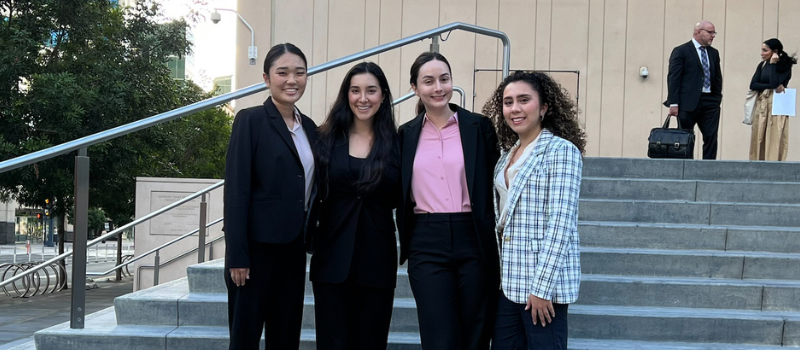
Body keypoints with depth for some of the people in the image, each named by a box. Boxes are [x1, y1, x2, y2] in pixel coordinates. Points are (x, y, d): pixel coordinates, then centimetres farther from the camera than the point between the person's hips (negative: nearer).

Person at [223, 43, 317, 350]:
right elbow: (236, 191, -12)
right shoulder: (250, 120, -7)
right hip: (256, 246, -6)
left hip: (294, 249, 6)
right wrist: (237, 255, -16)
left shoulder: (309, 127, 11)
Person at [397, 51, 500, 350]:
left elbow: (495, 186, 3)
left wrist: (498, 245, 0)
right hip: (426, 245, 1)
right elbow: (399, 194, 13)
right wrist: (406, 241, 5)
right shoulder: (406, 134, 8)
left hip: (474, 241, -1)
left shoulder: (479, 127, 2)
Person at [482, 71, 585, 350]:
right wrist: (497, 273, 10)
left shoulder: (561, 150, -9)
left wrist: (542, 287, -20)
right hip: (509, 282, 7)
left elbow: (560, 224, -16)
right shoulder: (508, 155, 14)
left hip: (544, 282, -7)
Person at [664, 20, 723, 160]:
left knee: (711, 138, 0)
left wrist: (718, 98, 8)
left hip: (710, 102, 5)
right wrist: (673, 103, -14)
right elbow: (673, 78, -7)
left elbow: (718, 77, 19)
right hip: (688, 103, -5)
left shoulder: (714, 53, 16)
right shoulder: (681, 51, -2)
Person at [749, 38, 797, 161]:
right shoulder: (762, 65, 10)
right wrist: (773, 87, -12)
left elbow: (774, 83, -18)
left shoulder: (785, 66, -4)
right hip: (761, 104, 5)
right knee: (758, 139, 3)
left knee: (774, 139, -6)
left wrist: (773, 64, -12)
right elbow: (753, 85, -1)